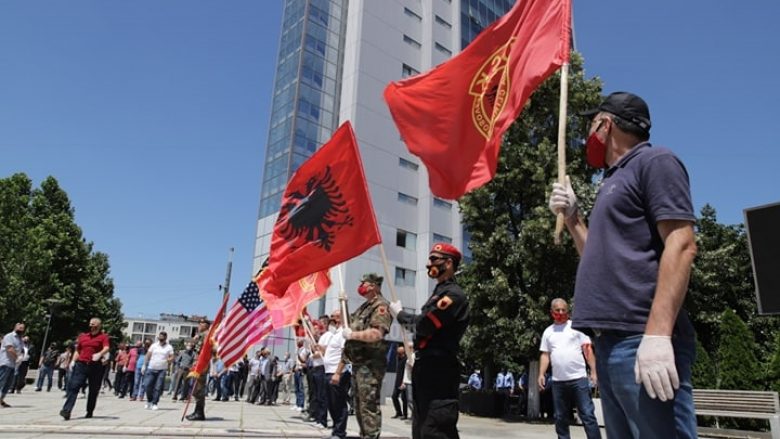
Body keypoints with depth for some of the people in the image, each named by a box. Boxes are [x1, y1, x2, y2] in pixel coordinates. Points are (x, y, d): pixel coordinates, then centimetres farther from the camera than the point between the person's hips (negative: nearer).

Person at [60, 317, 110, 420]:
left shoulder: (103, 336, 2)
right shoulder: (83, 336, 16)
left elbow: (106, 348, -14)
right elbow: (78, 350, 22)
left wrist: (99, 354, -34)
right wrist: (73, 361, 8)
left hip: (96, 366, -3)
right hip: (81, 364, 3)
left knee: (93, 390, 5)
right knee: (73, 387, -10)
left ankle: (90, 412, 17)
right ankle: (66, 410, -14)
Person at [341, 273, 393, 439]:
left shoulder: (380, 306, -12)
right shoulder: (364, 306, 19)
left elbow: (377, 334, -26)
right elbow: (347, 323, 29)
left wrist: (352, 334, -18)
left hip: (370, 364, -10)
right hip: (358, 363, 10)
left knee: (369, 405, -10)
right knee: (359, 405, 17)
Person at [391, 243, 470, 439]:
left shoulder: (453, 294, -14)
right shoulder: (440, 292, 18)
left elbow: (425, 325, -22)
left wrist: (400, 314, -5)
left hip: (439, 371, -10)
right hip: (428, 368, 10)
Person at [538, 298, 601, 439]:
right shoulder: (548, 332, 13)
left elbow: (587, 350, 1)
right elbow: (545, 355, 13)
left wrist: (593, 371, -7)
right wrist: (541, 374, 2)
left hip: (578, 378, -4)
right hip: (558, 381, 4)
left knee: (587, 415, -5)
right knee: (560, 417, 11)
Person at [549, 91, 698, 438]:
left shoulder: (654, 161, 0)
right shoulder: (614, 182, 25)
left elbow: (680, 246, -14)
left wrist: (657, 332, -23)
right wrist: (571, 217, 17)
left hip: (639, 341, -9)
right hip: (609, 341, 9)